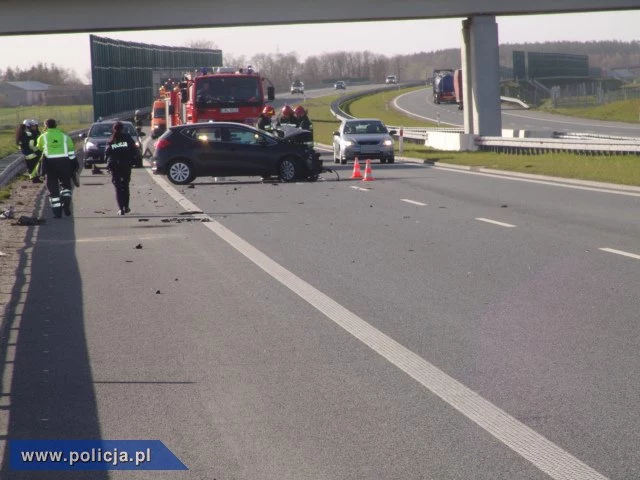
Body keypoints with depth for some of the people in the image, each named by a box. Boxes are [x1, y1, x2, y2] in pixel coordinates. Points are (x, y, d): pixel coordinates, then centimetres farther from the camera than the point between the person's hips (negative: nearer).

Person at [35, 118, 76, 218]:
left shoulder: (43, 137, 6)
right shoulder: (65, 136, 8)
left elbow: (39, 148, 24)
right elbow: (71, 153, 5)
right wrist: (73, 166, 11)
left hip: (50, 163, -1)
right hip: (64, 162, 1)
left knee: (53, 187, 8)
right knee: (65, 184, 20)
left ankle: (57, 211, 5)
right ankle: (66, 204, 0)